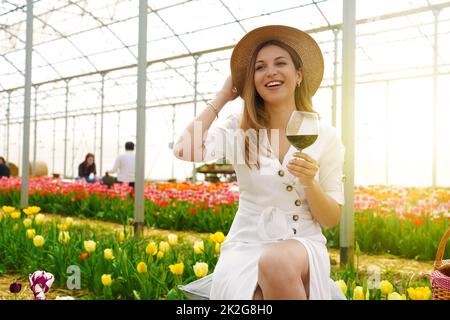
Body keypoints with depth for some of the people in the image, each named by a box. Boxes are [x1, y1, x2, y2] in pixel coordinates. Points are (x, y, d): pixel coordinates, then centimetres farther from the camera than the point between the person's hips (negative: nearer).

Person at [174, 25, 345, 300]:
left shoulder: (326, 136, 1)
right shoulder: (239, 129, 2)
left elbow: (332, 220, 3)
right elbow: (185, 150, -19)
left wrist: (309, 183, -19)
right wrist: (222, 97, -4)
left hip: (302, 247, 1)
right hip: (247, 247, 0)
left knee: (277, 263, -36)